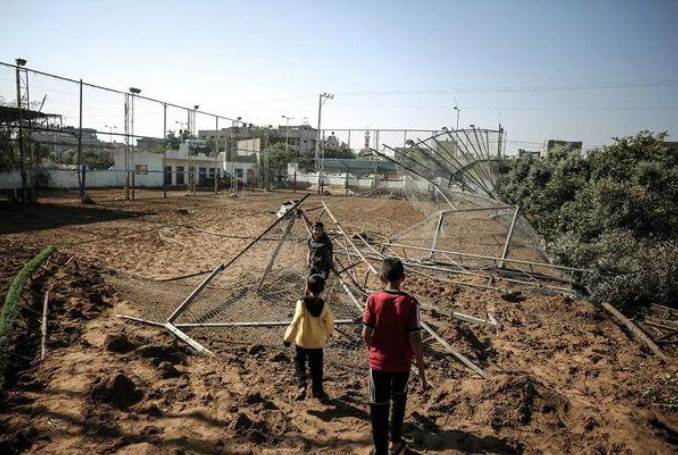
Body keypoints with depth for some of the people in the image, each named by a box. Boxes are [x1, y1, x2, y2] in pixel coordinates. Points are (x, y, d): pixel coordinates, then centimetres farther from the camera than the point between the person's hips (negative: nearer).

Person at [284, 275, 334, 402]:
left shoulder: (302, 302, -18)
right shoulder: (324, 305, -9)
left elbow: (296, 321, -23)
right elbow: (329, 322, 1)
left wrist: (288, 338, -16)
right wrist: (329, 332, 22)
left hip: (302, 340, -2)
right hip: (318, 342, 2)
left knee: (299, 362, 18)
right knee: (316, 367, 17)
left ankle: (302, 387, -1)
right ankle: (318, 392, 25)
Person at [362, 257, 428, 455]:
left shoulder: (373, 299, -13)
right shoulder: (410, 303, -15)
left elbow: (366, 334, -9)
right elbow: (415, 340, -16)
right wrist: (422, 373, -9)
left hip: (379, 363, -1)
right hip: (402, 364, 1)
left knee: (379, 408, 13)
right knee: (398, 401, 27)